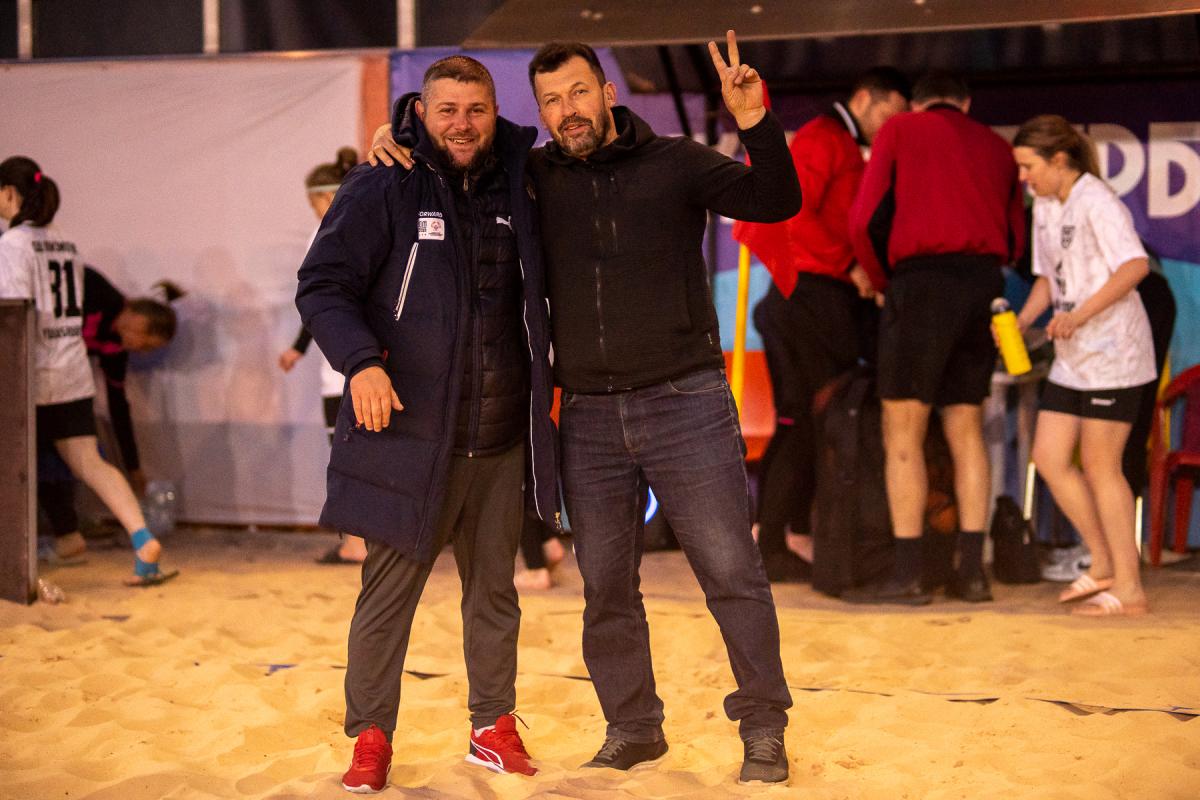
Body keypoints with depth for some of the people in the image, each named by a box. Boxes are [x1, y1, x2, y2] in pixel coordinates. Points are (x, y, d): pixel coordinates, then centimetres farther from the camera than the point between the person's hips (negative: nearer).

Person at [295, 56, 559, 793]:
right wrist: (360, 360, -26)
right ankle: (371, 738, 12)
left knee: (494, 589, 14)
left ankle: (494, 726, 27)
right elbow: (322, 286, -10)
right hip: (410, 435, -4)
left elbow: (542, 290, 23)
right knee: (389, 593, 0)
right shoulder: (382, 189, -6)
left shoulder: (518, 189, 8)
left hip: (501, 441, 4)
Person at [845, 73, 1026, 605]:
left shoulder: (900, 130, 8)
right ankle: (970, 570, 6)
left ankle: (906, 574, -8)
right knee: (966, 431, 10)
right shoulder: (996, 146, 20)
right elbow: (1015, 237, 18)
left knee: (903, 434, -3)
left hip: (922, 280, -5)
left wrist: (882, 282, 13)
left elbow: (866, 219, 0)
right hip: (985, 286, 5)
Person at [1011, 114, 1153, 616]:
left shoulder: (1095, 202, -13)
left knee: (1099, 465, -5)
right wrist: (1021, 321, 4)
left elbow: (1136, 265, -24)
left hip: (1113, 352, -9)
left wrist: (1080, 314, -30)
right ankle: (1104, 565, 18)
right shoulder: (1044, 207, 14)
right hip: (1072, 358, 9)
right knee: (1048, 457, 5)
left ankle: (1129, 591, 3)